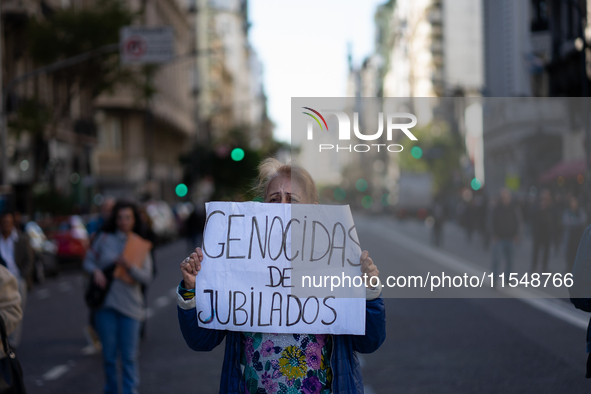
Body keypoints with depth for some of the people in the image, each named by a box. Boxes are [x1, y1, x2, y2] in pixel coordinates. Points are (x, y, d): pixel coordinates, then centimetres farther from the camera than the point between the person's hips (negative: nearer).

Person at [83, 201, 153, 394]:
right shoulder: (104, 239, 5)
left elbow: (146, 277, -2)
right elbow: (88, 260, 10)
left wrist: (128, 266, -18)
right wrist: (96, 271, -10)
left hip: (130, 305, 0)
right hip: (105, 304, 0)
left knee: (129, 356, -1)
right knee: (109, 355, 6)